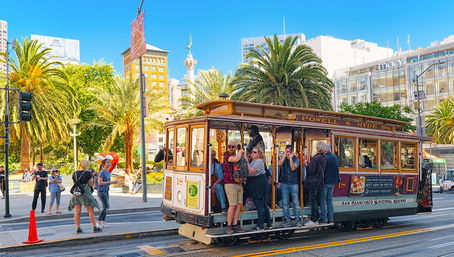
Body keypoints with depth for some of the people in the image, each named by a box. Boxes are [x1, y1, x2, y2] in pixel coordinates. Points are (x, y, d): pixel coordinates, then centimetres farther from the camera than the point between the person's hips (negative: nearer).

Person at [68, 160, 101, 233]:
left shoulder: (74, 173, 8)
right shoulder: (88, 173, -7)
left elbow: (74, 183, 17)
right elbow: (91, 184, -4)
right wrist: (91, 176, 7)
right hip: (85, 192, -5)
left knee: (77, 211, 6)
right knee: (90, 211, 2)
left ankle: (78, 228, 6)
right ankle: (95, 227, 6)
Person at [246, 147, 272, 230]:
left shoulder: (259, 161, -12)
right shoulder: (253, 161, 19)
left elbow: (251, 172, -18)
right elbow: (249, 173, 18)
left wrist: (247, 163, -11)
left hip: (260, 184, -10)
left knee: (259, 205, -5)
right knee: (264, 205, 13)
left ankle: (260, 225, 0)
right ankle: (268, 224, 20)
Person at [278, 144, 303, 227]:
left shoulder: (296, 159, 2)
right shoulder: (283, 158, 8)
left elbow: (293, 168, -13)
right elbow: (279, 164, -13)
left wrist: (290, 158, -15)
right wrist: (285, 155, -14)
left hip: (294, 183, -2)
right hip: (284, 183, 2)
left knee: (296, 202, 0)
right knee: (285, 202, 3)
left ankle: (298, 219, 10)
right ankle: (287, 220, 11)